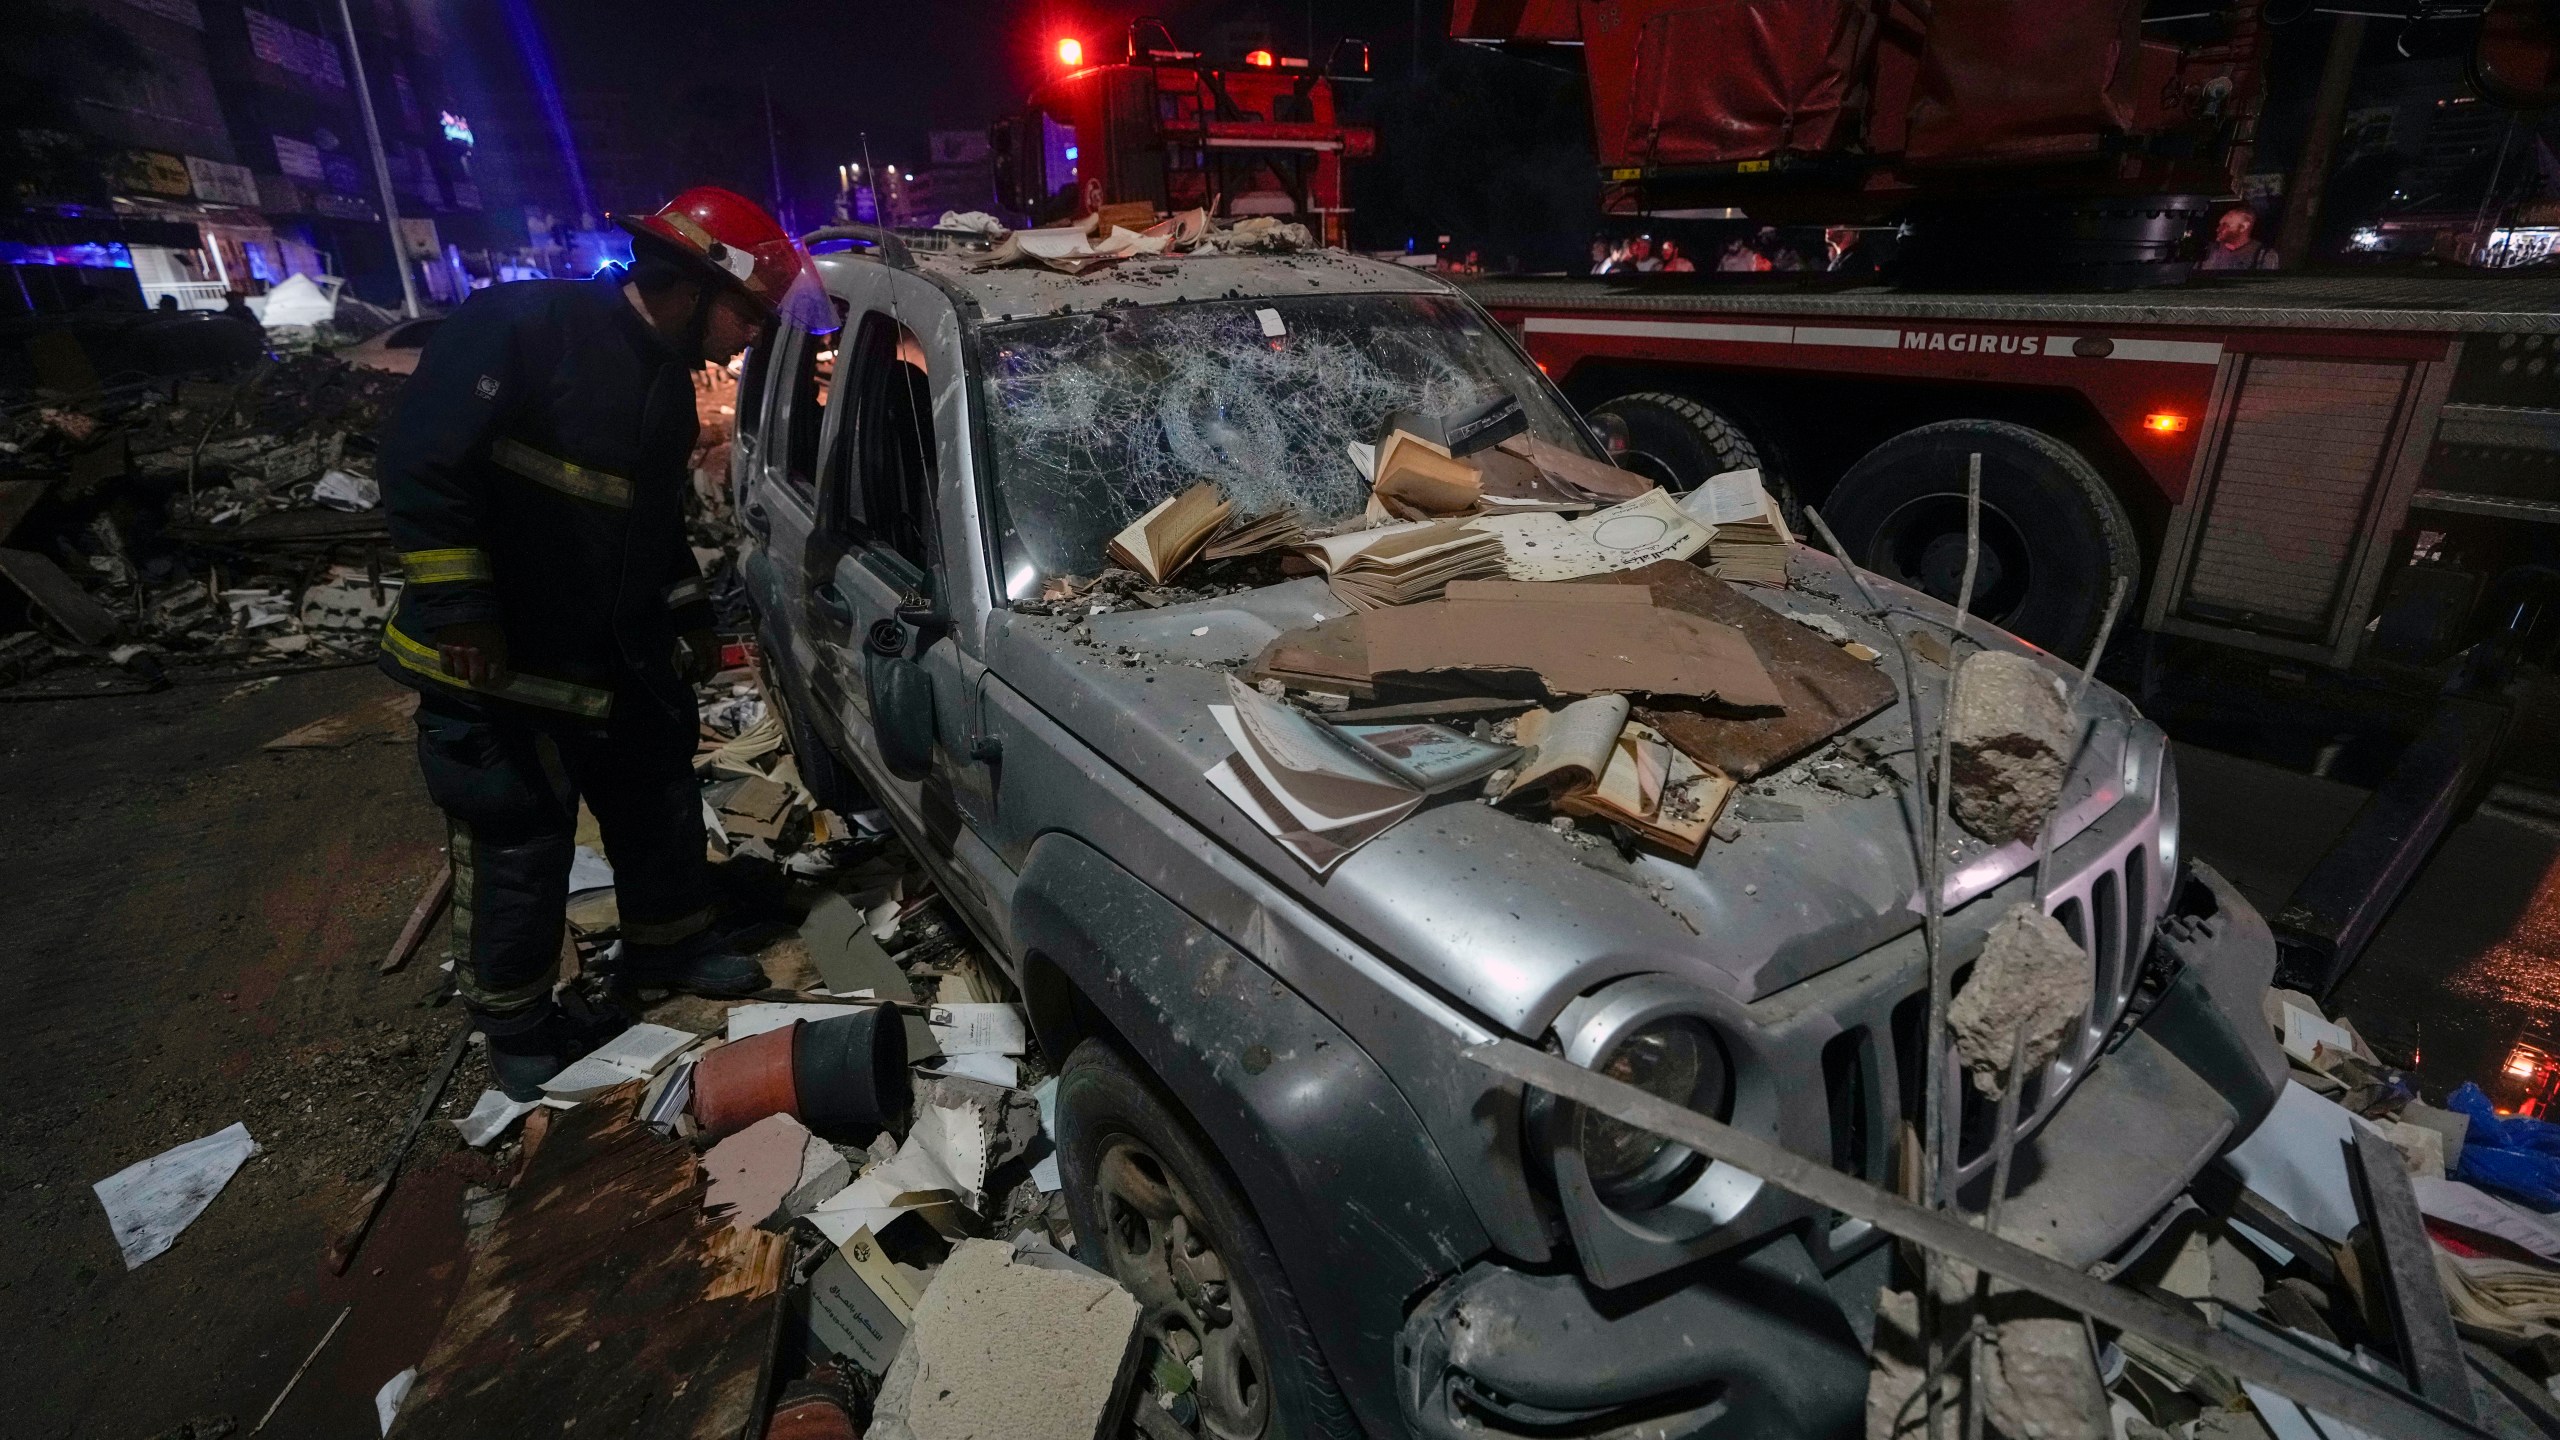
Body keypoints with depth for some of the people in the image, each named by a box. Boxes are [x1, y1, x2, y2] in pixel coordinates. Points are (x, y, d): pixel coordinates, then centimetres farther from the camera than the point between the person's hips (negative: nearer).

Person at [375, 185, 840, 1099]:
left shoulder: (667, 377, 9)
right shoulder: (525, 327, -18)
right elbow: (421, 463, -22)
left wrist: (688, 609, 14)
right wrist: (458, 608, -23)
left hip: (620, 656, 8)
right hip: (497, 665, -8)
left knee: (661, 806, 18)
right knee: (518, 845, 3)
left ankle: (672, 944, 40)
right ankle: (515, 1025, 22)